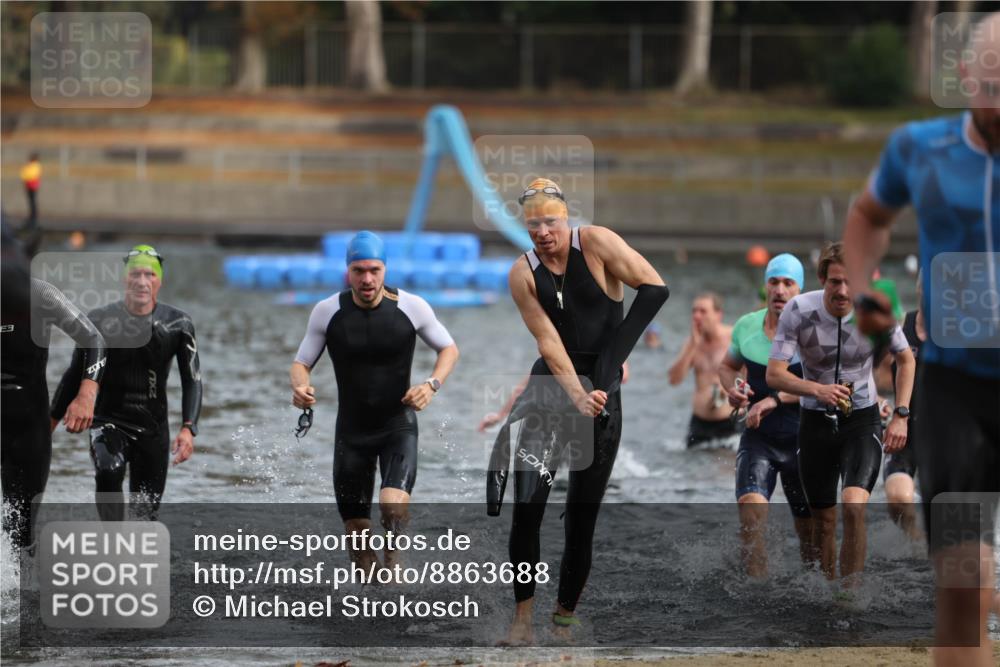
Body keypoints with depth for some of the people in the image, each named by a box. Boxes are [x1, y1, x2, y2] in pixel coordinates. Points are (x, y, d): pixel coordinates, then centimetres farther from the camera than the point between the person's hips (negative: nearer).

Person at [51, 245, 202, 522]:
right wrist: (52, 420, 15)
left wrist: (188, 429, -17)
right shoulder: (100, 320, -4)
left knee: (146, 510, 1)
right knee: (108, 472, -32)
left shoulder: (177, 324, -3)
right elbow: (76, 373, 9)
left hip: (153, 427, 2)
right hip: (108, 421, -2)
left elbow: (192, 380, -3)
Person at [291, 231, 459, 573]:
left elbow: (449, 349, 6)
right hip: (351, 430, 2)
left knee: (392, 504, -26)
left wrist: (432, 385, -13)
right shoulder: (327, 311, -6)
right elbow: (301, 363, 3)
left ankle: (393, 558, 3)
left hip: (398, 425, -2)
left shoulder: (411, 307, -9)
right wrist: (299, 386, -21)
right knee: (356, 531, 4)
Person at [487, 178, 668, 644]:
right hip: (553, 379, 1)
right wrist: (576, 395, -23)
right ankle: (523, 615, -4)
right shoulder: (523, 274, -4)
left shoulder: (596, 243, -9)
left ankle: (567, 611, 16)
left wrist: (619, 348, -12)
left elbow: (654, 287, -11)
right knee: (526, 504, -11)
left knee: (582, 513, 3)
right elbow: (548, 341, -10)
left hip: (600, 382, -1)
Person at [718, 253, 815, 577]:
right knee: (749, 504, -23)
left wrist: (776, 399, -27)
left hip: (801, 439, -2)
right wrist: (732, 388, 0)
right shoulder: (746, 326, 3)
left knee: (809, 527, 9)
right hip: (758, 437, 2)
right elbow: (727, 365, 22)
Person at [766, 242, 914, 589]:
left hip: (862, 419, -1)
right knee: (823, 517, 9)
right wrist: (818, 389, -34)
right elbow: (774, 374, -16)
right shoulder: (798, 311, -16)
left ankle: (850, 594, -15)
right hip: (815, 420, 1)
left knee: (853, 505, -22)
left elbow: (905, 358, 5)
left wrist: (900, 416, -3)